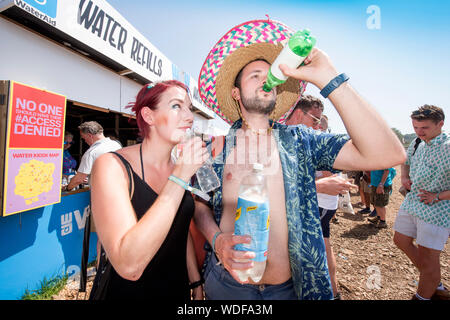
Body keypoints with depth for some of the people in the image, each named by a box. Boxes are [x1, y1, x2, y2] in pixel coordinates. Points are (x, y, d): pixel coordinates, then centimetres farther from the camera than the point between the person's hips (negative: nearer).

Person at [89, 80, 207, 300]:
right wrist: (180, 176, -32)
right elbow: (129, 266, -32)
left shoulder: (180, 167, -4)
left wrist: (196, 283, 10)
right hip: (127, 292, -5)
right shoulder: (112, 165, -22)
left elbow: (181, 231, 7)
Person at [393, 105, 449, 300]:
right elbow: (405, 161, 23)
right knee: (401, 241, 19)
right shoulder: (417, 143, 4)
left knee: (427, 257, 3)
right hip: (411, 203, 8)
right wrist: (404, 177, 4)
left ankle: (423, 296, 27)